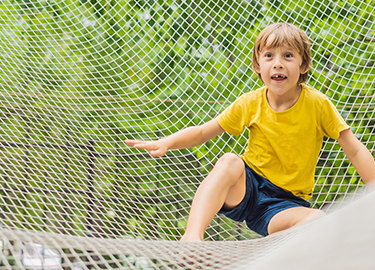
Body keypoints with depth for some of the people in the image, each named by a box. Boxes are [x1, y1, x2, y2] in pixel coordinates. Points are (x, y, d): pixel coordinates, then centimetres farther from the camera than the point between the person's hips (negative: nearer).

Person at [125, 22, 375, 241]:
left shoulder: (317, 104, -10)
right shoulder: (250, 104, -5)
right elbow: (202, 132, -1)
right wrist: (166, 142, -19)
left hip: (286, 202, 0)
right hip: (246, 187, 1)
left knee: (320, 220, -32)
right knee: (230, 161, -32)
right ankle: (192, 237, -42)